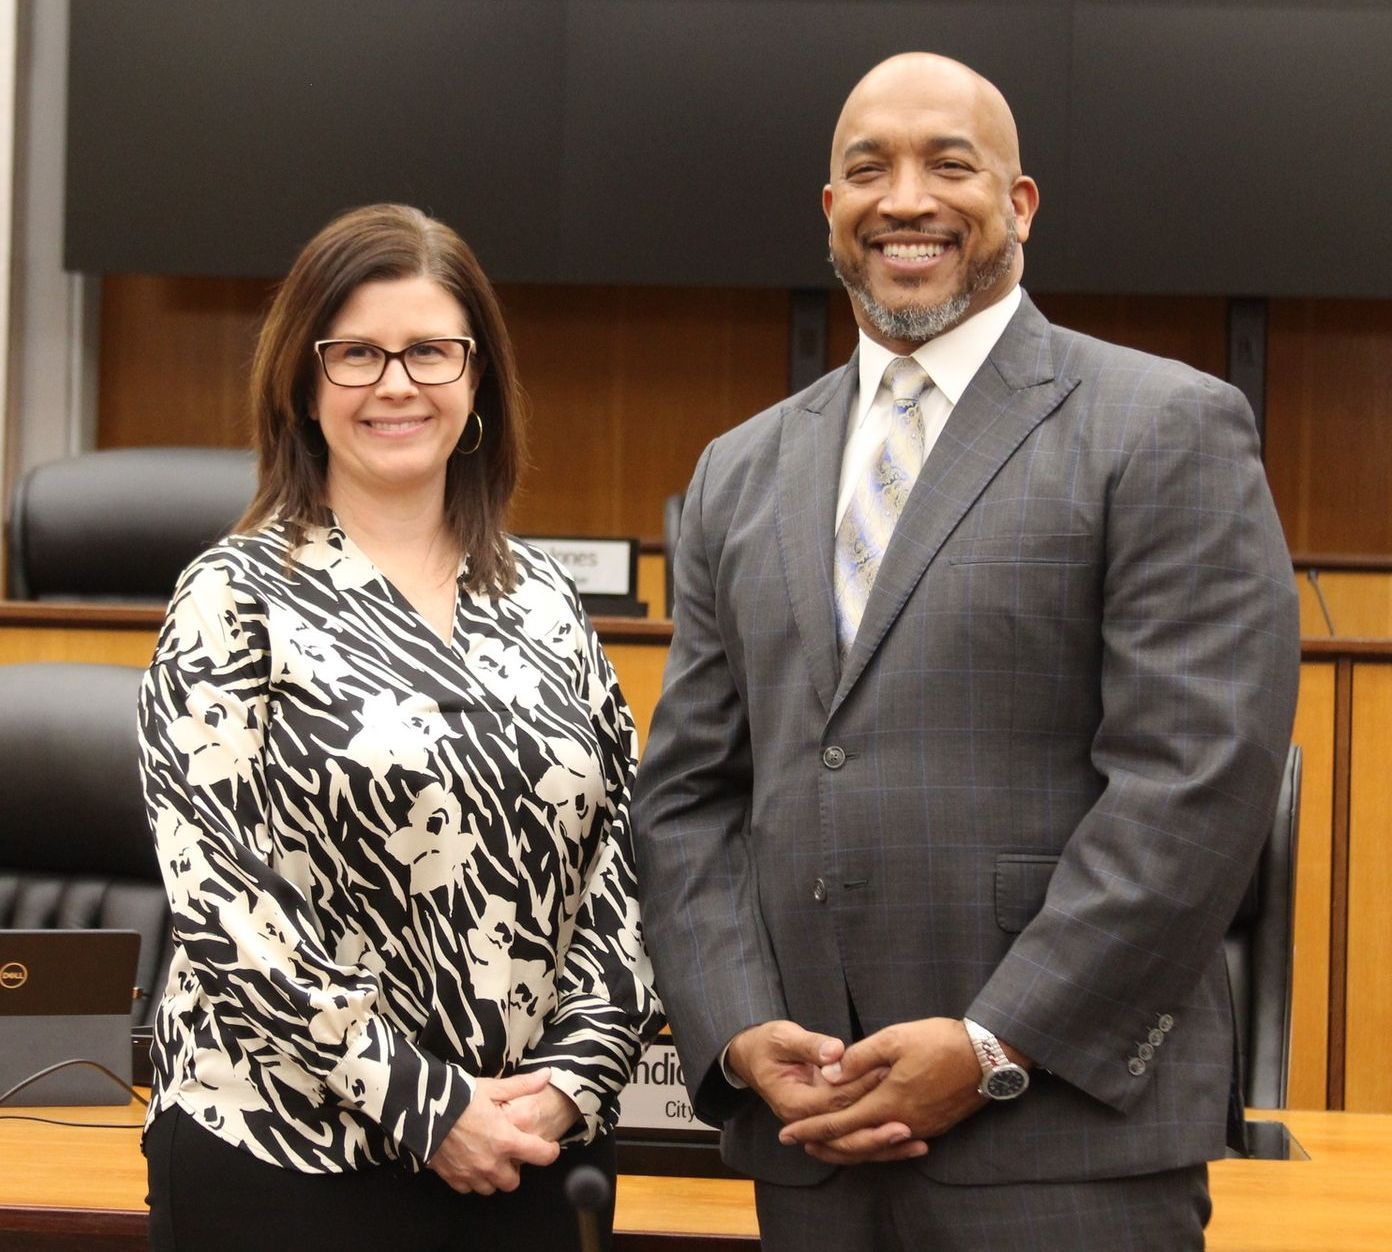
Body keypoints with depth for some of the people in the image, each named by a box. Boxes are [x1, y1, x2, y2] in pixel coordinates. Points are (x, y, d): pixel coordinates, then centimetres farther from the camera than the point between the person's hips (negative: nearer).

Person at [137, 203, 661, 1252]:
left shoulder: (542, 597, 10)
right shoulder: (238, 598, -3)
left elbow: (615, 855, 9)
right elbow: (222, 893, -10)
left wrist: (577, 1069, -5)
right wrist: (422, 1104, -13)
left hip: (534, 1151, 4)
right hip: (289, 1157, -4)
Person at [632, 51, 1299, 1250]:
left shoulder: (1167, 430, -2)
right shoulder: (741, 473, 15)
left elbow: (1199, 780, -10)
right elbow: (687, 792, 13)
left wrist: (995, 1048, -14)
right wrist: (741, 1034, -3)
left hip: (1069, 1131, -4)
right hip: (808, 1137, 5)